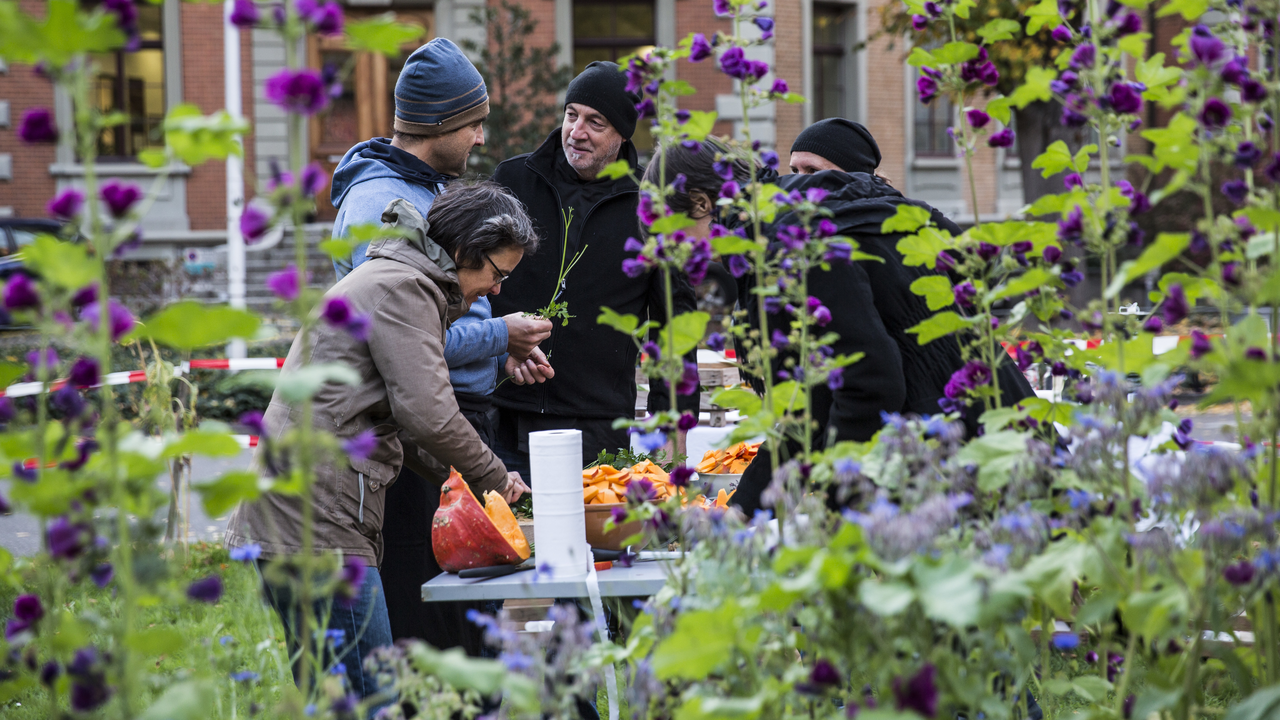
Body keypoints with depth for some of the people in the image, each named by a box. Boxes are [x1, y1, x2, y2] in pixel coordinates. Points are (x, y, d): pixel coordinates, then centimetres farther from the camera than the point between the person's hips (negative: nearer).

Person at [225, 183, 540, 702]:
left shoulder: (395, 280, 25)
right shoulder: (403, 288, -8)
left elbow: (398, 423, 23)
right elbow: (428, 414, -16)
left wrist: (460, 480, 10)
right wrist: (495, 480, -2)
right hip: (317, 524, -11)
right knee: (368, 702, -12)